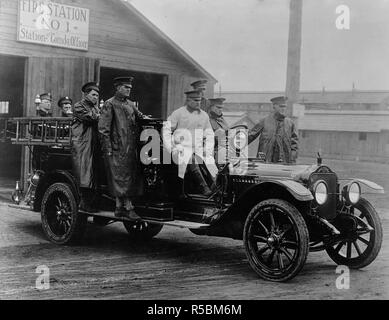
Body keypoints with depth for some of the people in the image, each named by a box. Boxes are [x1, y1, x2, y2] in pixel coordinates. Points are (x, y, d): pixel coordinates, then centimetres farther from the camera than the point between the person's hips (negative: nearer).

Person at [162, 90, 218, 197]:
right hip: (182, 150, -4)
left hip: (199, 151, 4)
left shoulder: (204, 115, 16)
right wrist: (171, 149, -5)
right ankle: (204, 189, -44)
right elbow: (166, 130, 4)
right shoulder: (178, 113, 3)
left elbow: (209, 135, 22)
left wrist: (208, 151, 7)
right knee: (192, 164, -36)